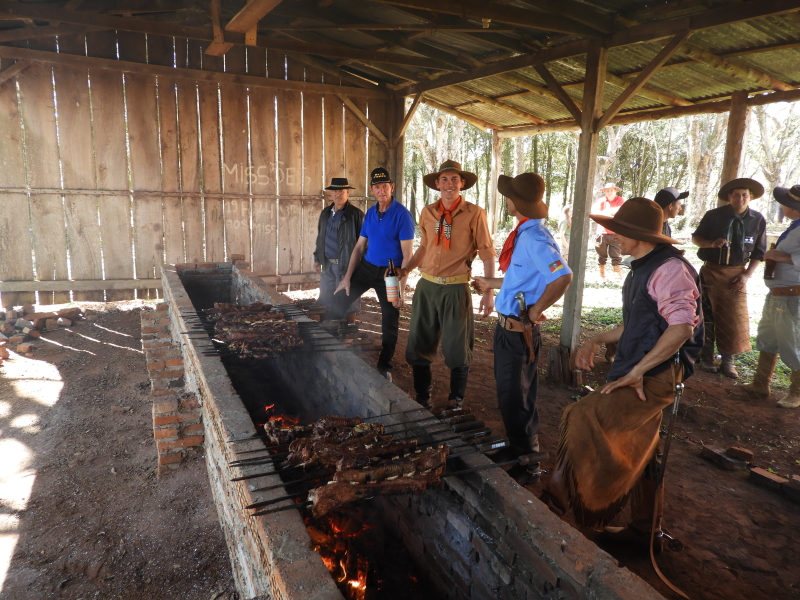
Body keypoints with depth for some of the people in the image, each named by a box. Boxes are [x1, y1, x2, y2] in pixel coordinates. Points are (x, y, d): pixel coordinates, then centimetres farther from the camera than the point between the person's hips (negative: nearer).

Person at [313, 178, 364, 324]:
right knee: (326, 302, 11)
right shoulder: (325, 213, 12)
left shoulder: (356, 214, -7)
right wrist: (317, 258, 14)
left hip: (346, 265, -6)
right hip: (327, 265, 6)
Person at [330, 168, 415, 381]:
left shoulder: (402, 215, -15)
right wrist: (347, 277, 2)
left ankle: (384, 367, 22)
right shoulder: (370, 213, 4)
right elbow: (359, 247, 8)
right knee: (339, 300, -3)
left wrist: (401, 288, -21)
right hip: (367, 266, 5)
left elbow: (407, 255, -17)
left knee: (390, 323, 4)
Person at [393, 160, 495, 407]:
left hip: (455, 289, -4)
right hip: (427, 286, 5)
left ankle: (456, 403, 25)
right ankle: (422, 400, 28)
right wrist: (405, 270, 8)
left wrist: (488, 292, -10)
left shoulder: (474, 214, -6)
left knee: (456, 350, 5)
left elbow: (487, 255, -5)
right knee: (418, 345, 10)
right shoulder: (427, 213, 7)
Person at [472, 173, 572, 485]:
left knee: (514, 400, 2)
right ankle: (516, 447, 42)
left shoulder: (535, 237, -22)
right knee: (509, 394, 22)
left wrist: (536, 310, -25)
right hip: (507, 326, 10)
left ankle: (527, 465, 19)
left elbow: (563, 276, -35)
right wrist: (490, 283, 31)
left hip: (518, 330, -10)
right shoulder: (523, 233, 9)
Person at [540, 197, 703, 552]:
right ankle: (645, 530, 33)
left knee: (582, 418, -17)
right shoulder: (643, 268, 15)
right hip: (644, 375, 10)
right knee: (638, 452, 17)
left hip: (654, 376, -10)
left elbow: (681, 328, -26)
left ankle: (559, 501, -3)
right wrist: (597, 341, 14)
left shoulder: (669, 268, -17)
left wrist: (636, 371, -25)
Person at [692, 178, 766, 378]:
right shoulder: (713, 216, -4)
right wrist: (712, 243, -17)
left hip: (736, 274, 1)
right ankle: (706, 358, 12)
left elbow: (759, 252, 6)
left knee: (734, 318, -1)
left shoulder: (758, 220, 1)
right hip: (711, 270, -1)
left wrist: (746, 275, -7)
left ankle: (727, 362, 10)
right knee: (707, 316, 0)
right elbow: (696, 237, 6)